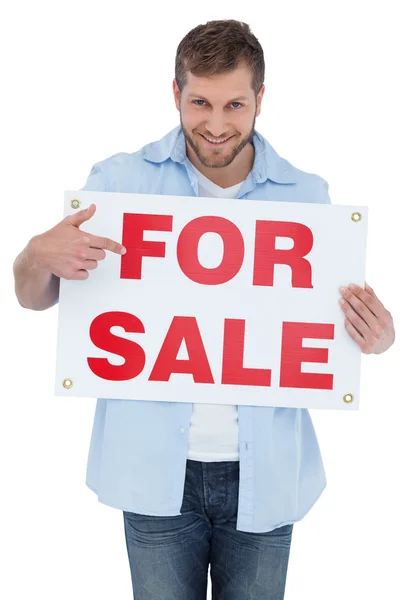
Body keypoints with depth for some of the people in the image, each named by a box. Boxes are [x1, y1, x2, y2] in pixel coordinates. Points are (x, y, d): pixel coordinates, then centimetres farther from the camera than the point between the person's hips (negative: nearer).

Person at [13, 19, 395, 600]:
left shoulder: (307, 196, -1)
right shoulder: (120, 181, -4)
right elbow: (33, 298, 2)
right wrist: (42, 257, -22)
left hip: (264, 472, 1)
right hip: (157, 468, -1)